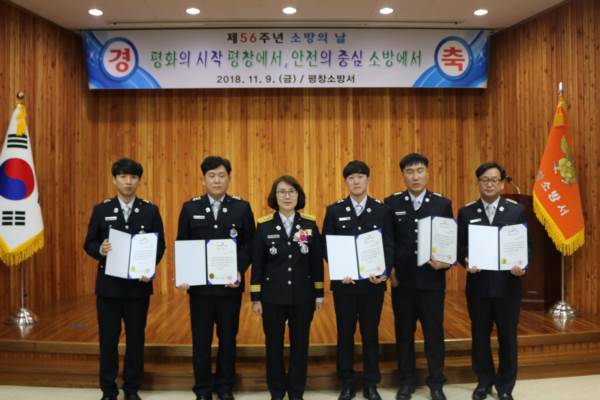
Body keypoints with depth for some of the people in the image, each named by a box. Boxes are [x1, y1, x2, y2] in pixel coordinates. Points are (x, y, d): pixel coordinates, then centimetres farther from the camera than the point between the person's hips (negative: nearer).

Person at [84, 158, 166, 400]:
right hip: (108, 284, 0)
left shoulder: (150, 210, 2)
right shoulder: (101, 210, 3)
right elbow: (89, 244, 3)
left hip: (139, 284, 0)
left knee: (136, 338, 8)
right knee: (108, 338, 7)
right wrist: (100, 250, -19)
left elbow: (160, 245, 1)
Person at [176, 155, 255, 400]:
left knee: (228, 338, 10)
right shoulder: (190, 208, 3)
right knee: (201, 340, 8)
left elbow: (249, 245, -1)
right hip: (199, 285, 0)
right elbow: (182, 245, 3)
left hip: (230, 284, 0)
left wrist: (240, 271, -15)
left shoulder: (242, 208, 1)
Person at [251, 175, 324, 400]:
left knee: (300, 344, 9)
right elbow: (257, 264, -2)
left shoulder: (310, 224, 0)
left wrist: (319, 294, 2)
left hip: (302, 295, 1)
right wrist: (256, 297, -3)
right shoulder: (264, 225, -3)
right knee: (274, 344, 9)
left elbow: (317, 262, 3)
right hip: (273, 295, 0)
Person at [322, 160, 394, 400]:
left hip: (373, 283, 0)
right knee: (345, 335, 9)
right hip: (344, 283, 0)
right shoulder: (334, 211, 2)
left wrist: (385, 272, -15)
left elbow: (389, 246, 0)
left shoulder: (382, 210, 3)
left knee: (371, 335, 10)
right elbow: (327, 247, 0)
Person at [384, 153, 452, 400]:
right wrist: (389, 269, -4)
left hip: (432, 280, 0)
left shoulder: (443, 204, 2)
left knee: (434, 333, 9)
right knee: (404, 333, 11)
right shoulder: (392, 203, 1)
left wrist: (446, 262, -15)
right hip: (402, 280, 0)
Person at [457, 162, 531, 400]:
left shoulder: (517, 210, 2)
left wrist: (523, 266, -17)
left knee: (507, 336, 9)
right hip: (478, 285, 1)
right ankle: (484, 381, 29)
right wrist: (466, 262, -17)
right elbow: (460, 246, 2)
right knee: (480, 335, 11)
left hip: (508, 284, 0)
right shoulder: (466, 212, 4)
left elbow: (527, 245, 1)